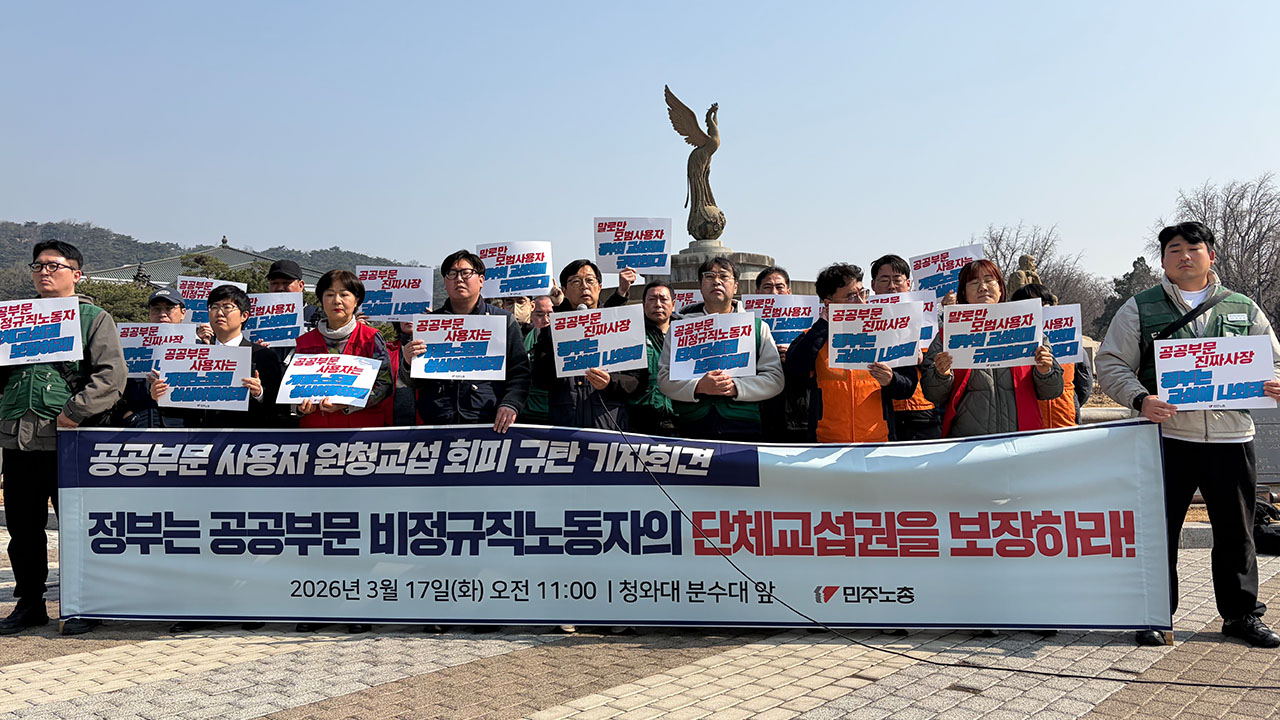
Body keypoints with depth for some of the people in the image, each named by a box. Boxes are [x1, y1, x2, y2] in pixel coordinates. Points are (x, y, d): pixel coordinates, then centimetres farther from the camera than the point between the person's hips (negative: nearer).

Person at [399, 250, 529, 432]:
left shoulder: (503, 320, 10)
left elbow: (520, 372, 7)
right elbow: (413, 383, 15)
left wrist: (510, 404, -11)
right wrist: (409, 364, -8)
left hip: (489, 424, -1)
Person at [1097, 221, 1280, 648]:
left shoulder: (1243, 309, 14)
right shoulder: (1140, 308, 6)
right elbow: (1111, 364, 1)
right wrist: (1141, 399, -16)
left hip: (1231, 437, 2)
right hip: (1166, 436, -2)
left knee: (1236, 532, 10)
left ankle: (1242, 614, 24)